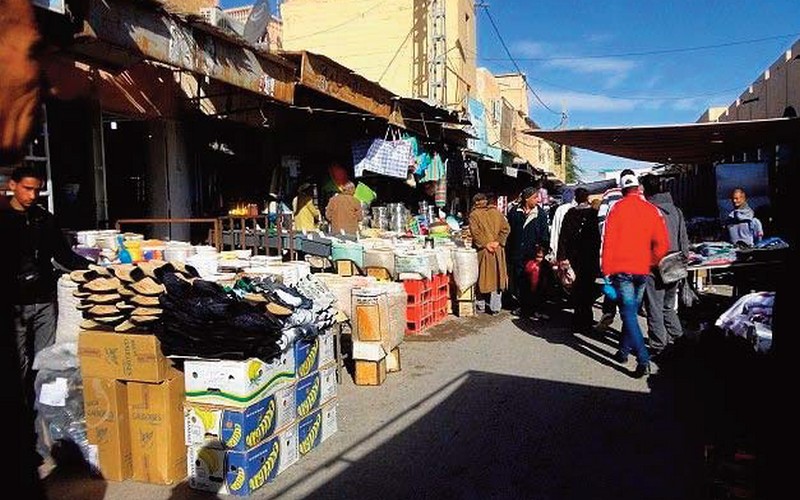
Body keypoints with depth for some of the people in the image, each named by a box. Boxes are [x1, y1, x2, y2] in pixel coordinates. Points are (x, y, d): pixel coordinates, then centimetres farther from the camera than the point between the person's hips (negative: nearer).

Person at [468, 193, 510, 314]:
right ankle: (495, 307, 9)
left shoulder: (474, 214, -4)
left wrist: (485, 244, -12)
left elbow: (475, 232, -16)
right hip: (498, 250, 3)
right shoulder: (496, 211, 6)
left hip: (483, 250, -2)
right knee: (497, 277, 8)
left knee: (482, 277, 9)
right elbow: (506, 228, -1)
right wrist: (498, 242, -6)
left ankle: (481, 305, 17)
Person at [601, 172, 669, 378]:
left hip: (622, 269, -4)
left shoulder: (617, 208, -5)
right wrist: (651, 263, 14)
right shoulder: (651, 210, 3)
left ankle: (643, 360, -14)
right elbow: (662, 243, 0)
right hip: (642, 270, 4)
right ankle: (624, 350, 27)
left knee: (628, 313, -5)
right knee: (632, 311, 17)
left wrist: (606, 269, -2)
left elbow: (608, 241, -7)